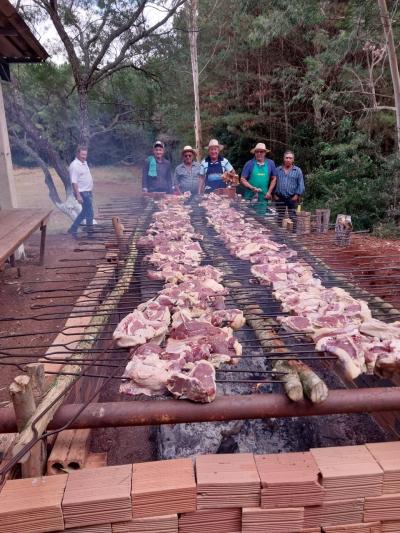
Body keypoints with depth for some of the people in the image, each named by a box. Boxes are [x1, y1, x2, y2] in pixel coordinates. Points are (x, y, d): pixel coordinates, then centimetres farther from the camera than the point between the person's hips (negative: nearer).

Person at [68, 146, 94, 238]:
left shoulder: (84, 163, 12)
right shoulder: (74, 165, -17)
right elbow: (74, 182, -21)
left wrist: (91, 191, 20)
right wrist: (78, 195, -26)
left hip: (88, 191, 10)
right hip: (82, 193, -10)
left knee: (85, 212, 17)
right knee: (89, 213, -2)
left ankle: (73, 229, 24)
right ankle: (90, 231, 10)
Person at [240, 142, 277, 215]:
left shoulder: (270, 163, 5)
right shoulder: (249, 164, -2)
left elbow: (273, 179, 13)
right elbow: (242, 179, -2)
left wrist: (269, 192, 4)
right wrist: (252, 188, -15)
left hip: (264, 198, 2)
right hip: (250, 197, -2)